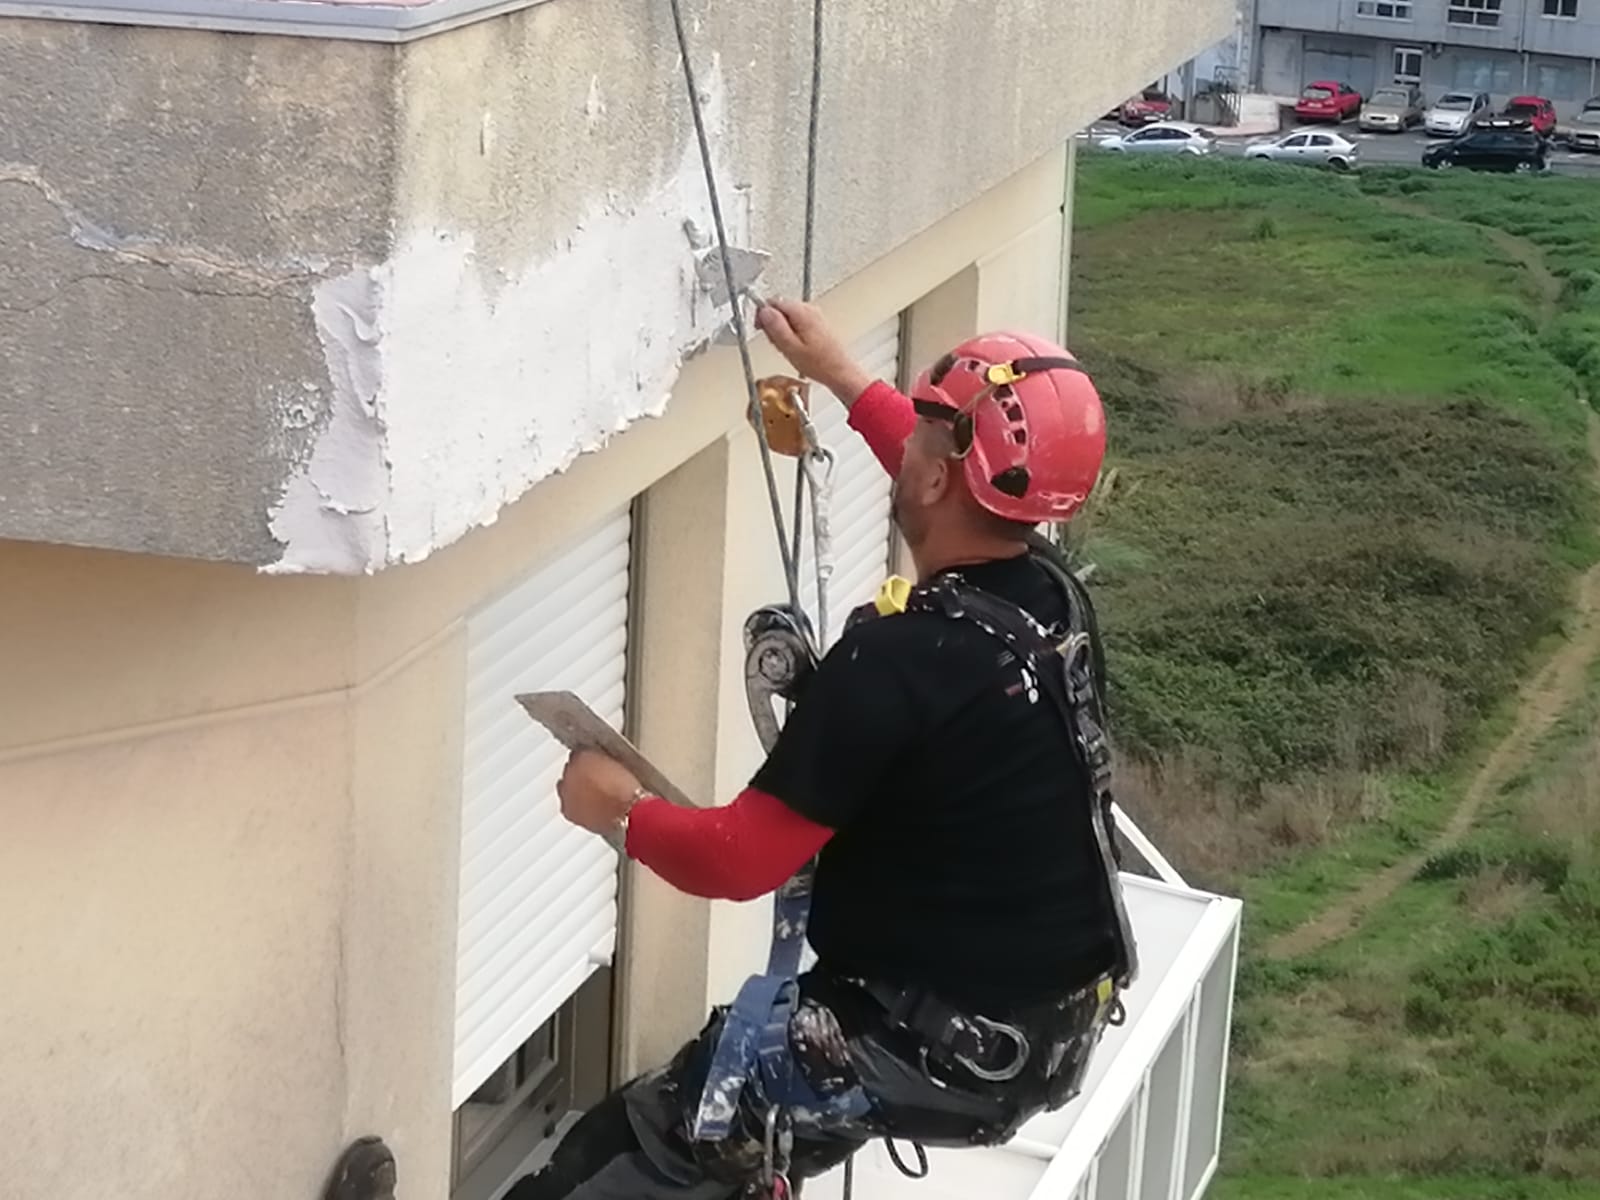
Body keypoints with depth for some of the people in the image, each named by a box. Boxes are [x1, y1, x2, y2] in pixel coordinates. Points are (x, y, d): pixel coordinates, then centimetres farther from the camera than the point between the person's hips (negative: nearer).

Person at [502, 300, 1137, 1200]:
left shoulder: (900, 661, -26)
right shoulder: (1054, 597, -1)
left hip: (947, 1056, -9)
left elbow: (738, 861, -19)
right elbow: (966, 505, 24)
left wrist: (618, 811, 0)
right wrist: (841, 376, 34)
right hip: (1059, 1030, 9)